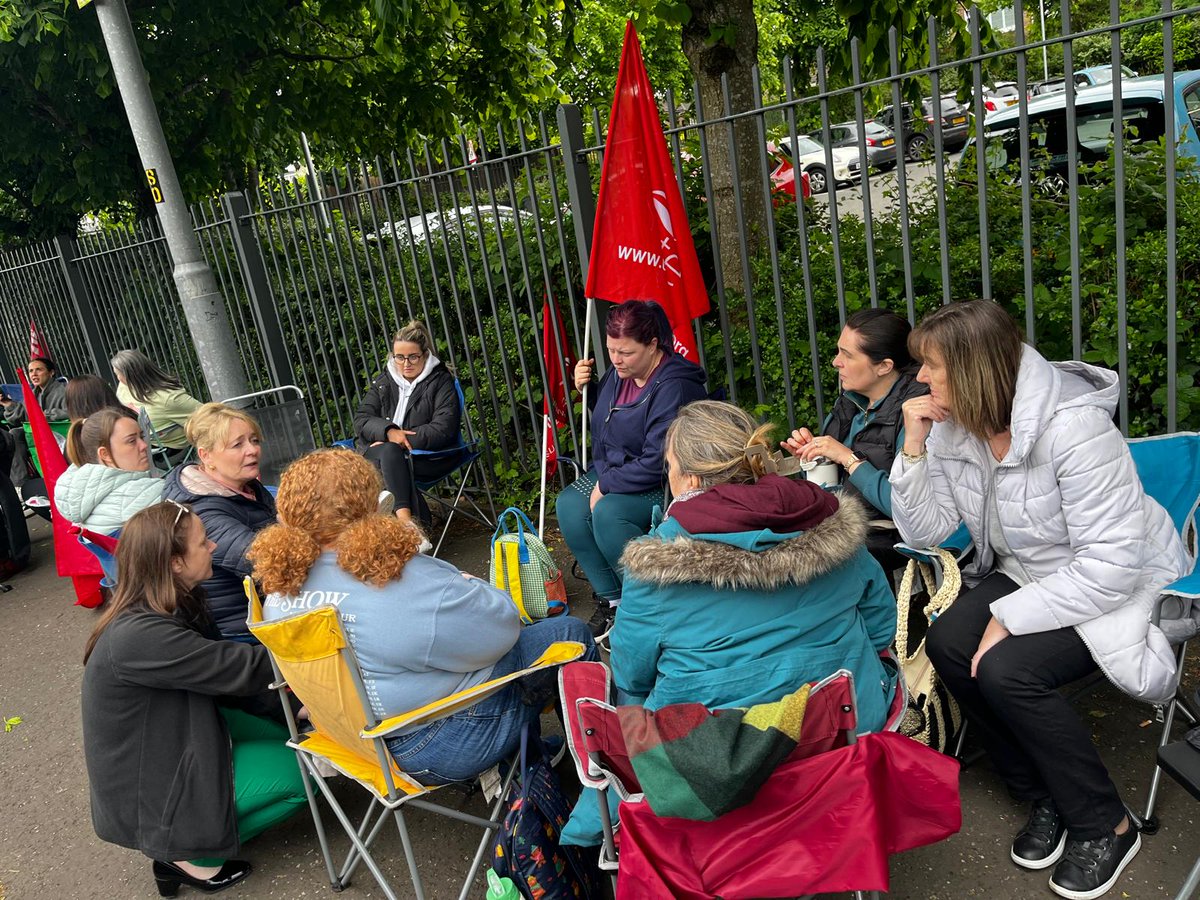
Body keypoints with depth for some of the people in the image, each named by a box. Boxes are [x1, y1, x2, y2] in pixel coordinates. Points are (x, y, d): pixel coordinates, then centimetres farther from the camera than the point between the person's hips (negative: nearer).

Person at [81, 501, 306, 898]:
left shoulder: (176, 604, -4)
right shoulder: (140, 636, -33)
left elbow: (215, 673, 4)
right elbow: (242, 669, -31)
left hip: (174, 741, 9)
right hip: (145, 789, -9)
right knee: (299, 771, -11)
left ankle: (185, 838, 11)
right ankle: (188, 854, 2)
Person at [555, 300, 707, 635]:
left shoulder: (674, 387, -23)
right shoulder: (619, 373, 4)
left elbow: (657, 462, -27)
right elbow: (603, 416, 26)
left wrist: (606, 485, -19)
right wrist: (584, 389, 5)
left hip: (664, 485, -8)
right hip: (613, 470, 9)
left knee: (608, 512, -32)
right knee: (569, 505, -15)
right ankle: (611, 599, -7)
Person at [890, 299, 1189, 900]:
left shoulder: (1073, 425, -28)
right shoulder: (954, 427, -6)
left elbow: (1110, 564, -29)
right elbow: (923, 530, -5)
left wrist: (1010, 617, -27)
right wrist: (915, 446, -17)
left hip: (1117, 585, -7)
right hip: (1027, 574, 7)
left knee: (1007, 669, -26)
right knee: (946, 643, -16)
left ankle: (1105, 827, 0)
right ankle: (1045, 798, 5)